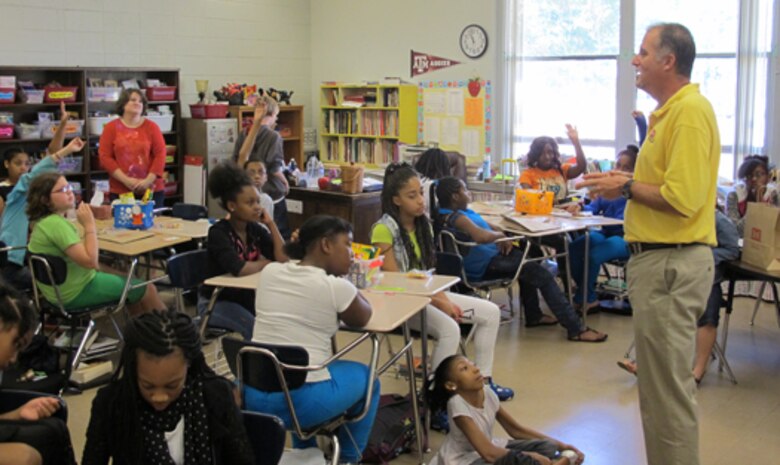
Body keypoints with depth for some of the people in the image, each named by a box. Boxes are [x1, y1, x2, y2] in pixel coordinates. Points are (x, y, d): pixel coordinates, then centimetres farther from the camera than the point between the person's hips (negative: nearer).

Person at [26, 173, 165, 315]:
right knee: (147, 289, 5)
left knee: (133, 286, 25)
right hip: (76, 292, -10)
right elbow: (90, 260, -29)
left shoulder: (43, 222, 5)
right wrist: (89, 225, -23)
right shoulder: (56, 224, -26)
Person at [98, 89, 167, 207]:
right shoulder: (111, 128, 5)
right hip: (120, 191, 0)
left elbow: (160, 155, 0)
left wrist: (148, 180, -11)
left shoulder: (152, 127, 6)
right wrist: (125, 180, -12)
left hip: (152, 190, 1)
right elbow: (105, 157, -1)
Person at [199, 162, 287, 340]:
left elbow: (283, 258, -10)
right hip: (216, 301, -6)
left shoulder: (256, 229, 0)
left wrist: (271, 223, -11)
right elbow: (239, 269, -31)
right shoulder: (218, 232, -19)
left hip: (247, 297, 6)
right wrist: (265, 263, -13)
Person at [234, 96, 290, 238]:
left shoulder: (244, 135, 3)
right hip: (272, 195, -6)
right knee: (280, 236, 5)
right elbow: (275, 170, -15)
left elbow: (238, 163, 6)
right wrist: (285, 183, 2)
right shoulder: (273, 136, -13)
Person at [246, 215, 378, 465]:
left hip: (252, 396, 6)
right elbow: (363, 318, 9)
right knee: (365, 377, 22)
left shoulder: (269, 272, 6)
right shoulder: (336, 287, -10)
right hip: (301, 401, -6)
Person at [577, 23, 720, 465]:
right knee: (665, 380, 20)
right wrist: (629, 181, 8)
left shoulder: (690, 111, -16)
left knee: (667, 387, -2)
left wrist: (626, 188, -11)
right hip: (663, 260, 11)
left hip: (671, 263, -11)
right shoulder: (671, 110, 16)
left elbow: (682, 198, -24)